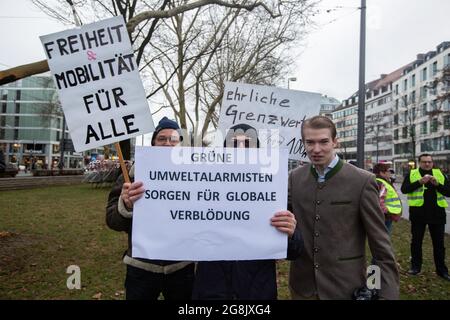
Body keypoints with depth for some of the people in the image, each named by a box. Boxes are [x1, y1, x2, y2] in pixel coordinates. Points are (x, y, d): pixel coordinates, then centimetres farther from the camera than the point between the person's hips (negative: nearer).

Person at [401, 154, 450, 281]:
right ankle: (416, 266, 22)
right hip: (418, 213, -2)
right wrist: (420, 182, -22)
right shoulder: (411, 174, 0)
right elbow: (404, 189, -13)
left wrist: (437, 184, -16)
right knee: (416, 241, 8)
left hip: (437, 213, 2)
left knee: (438, 243, 11)